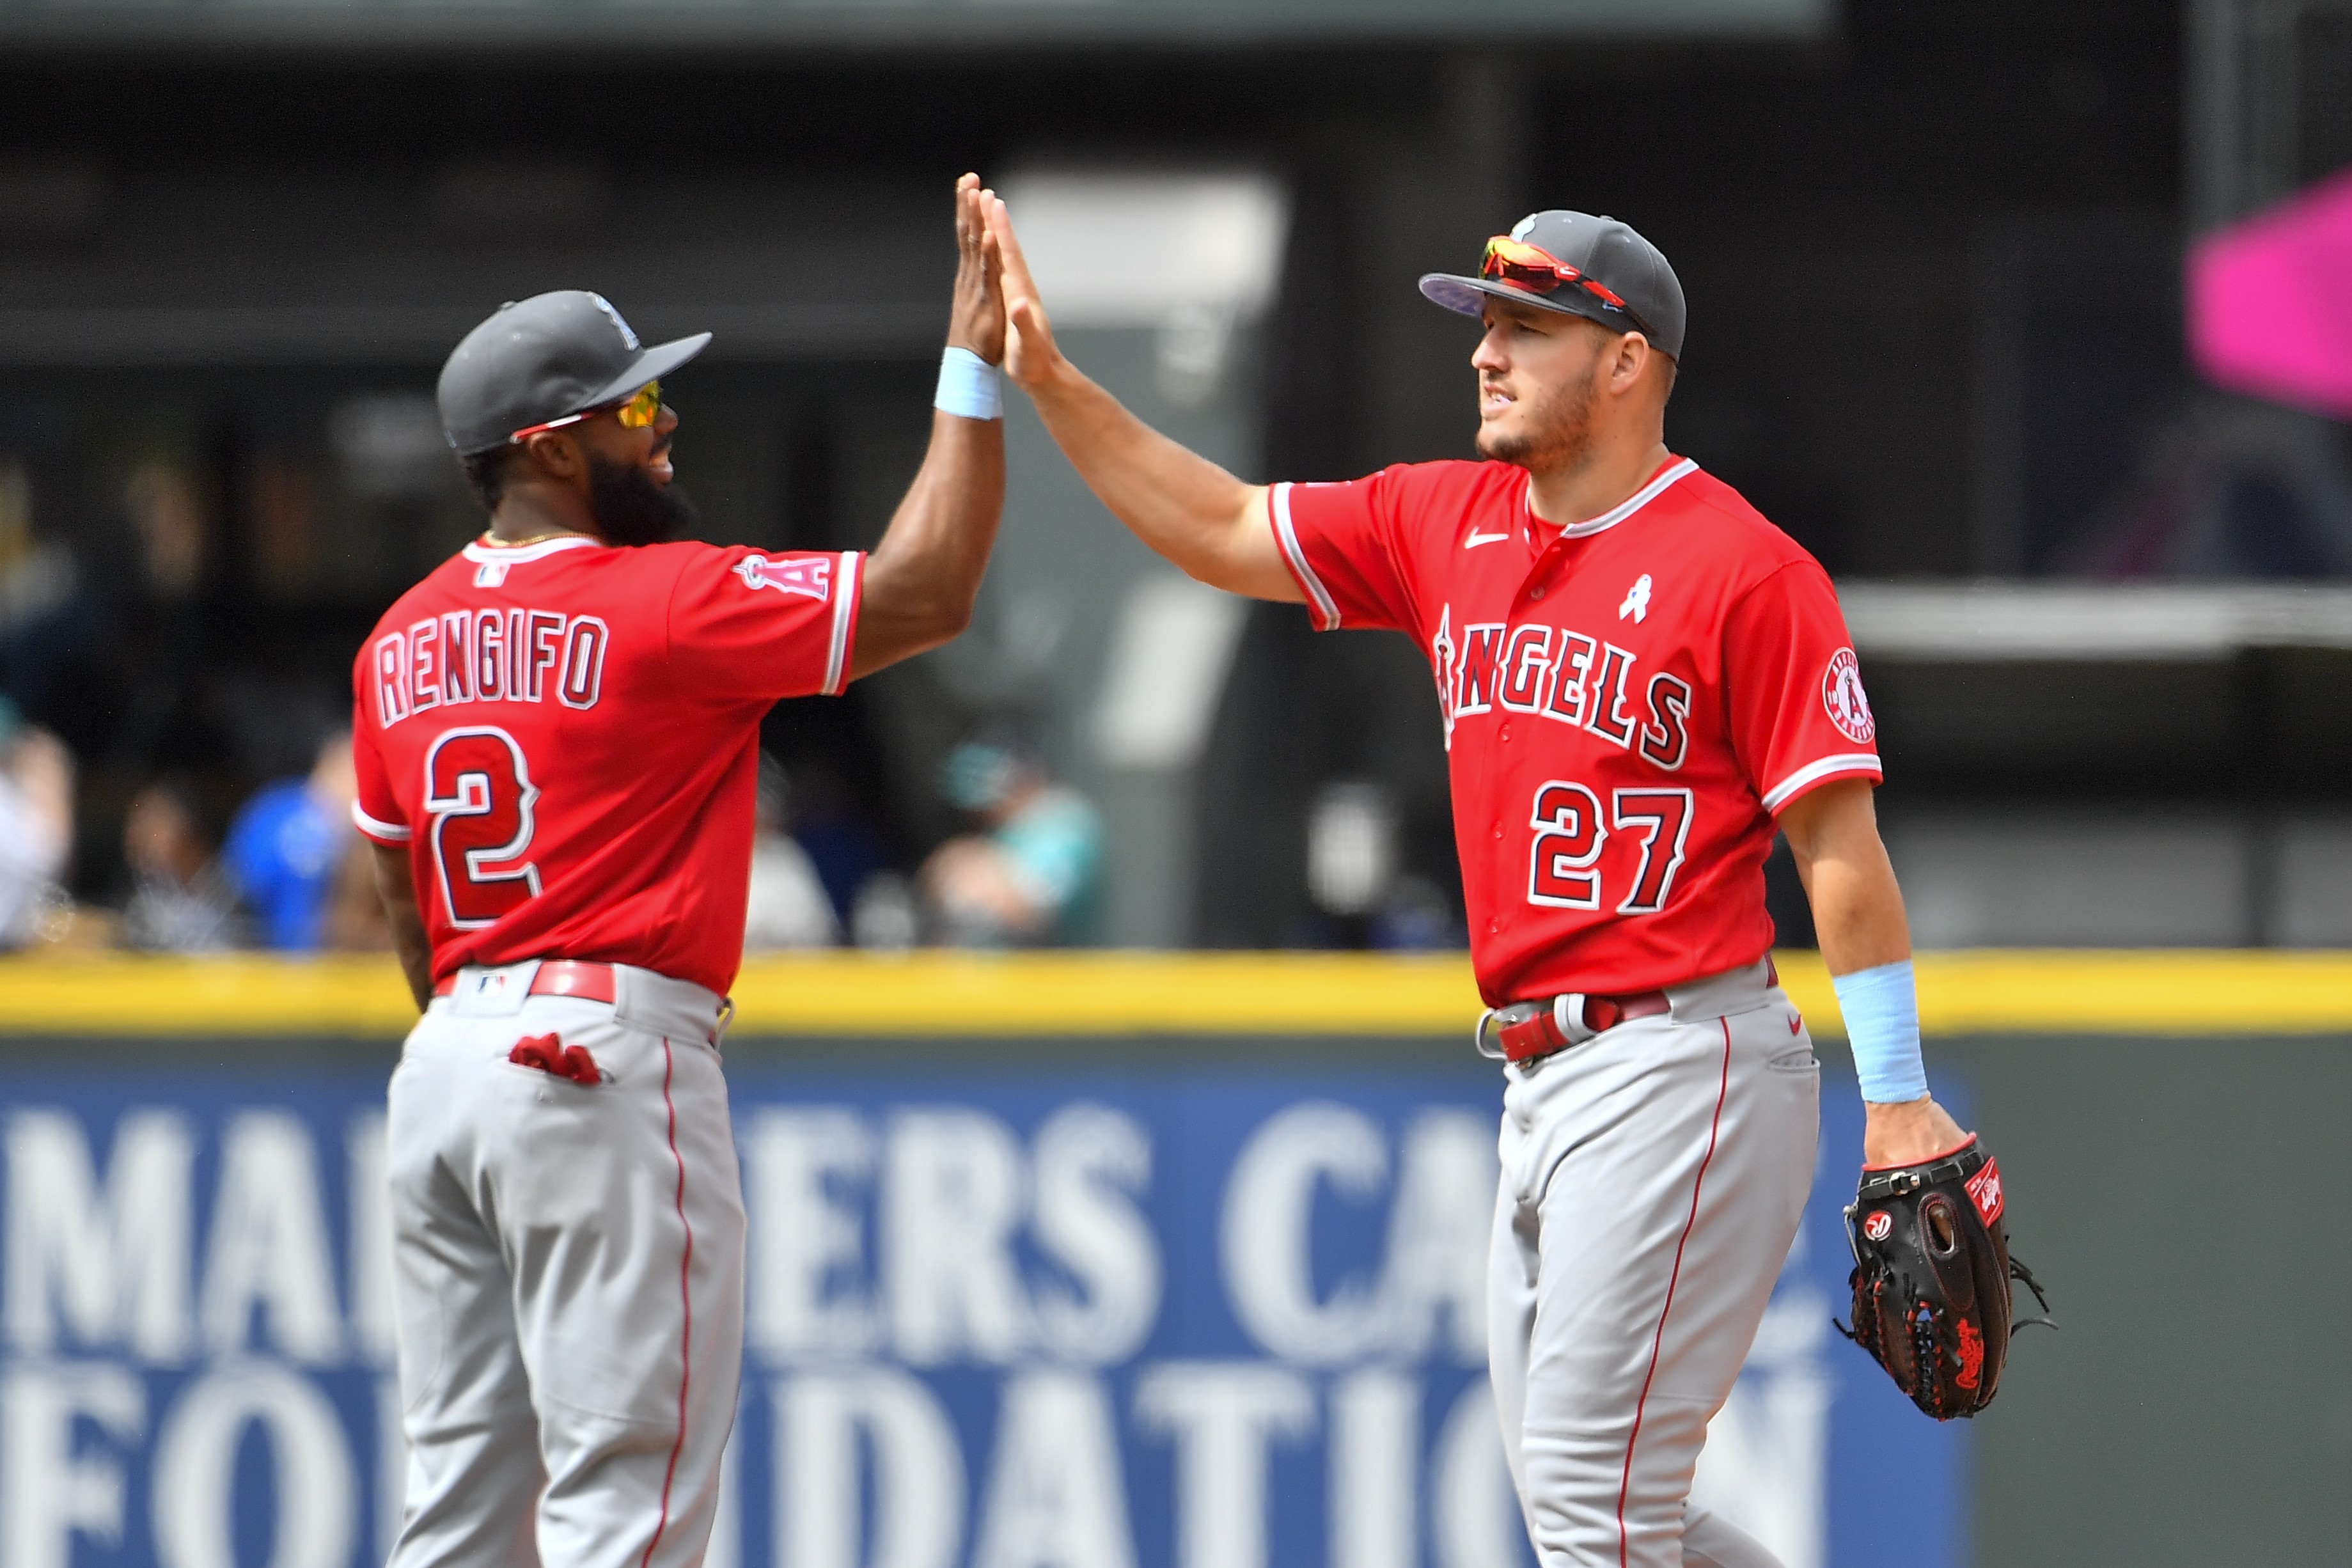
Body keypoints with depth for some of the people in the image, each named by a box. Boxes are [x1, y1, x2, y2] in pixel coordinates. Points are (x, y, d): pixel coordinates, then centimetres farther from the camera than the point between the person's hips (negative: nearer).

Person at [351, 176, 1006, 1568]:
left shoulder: (403, 641, 12)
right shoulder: (662, 604, -11)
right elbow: (926, 593, -11)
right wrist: (974, 368, -6)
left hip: (445, 1066, 8)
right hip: (608, 1049, -8)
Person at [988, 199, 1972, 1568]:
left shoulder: (1743, 569, -11)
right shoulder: (1447, 525, 12)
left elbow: (1840, 842, -12)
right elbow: (1220, 530, 18)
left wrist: (1899, 1102, -14)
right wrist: (1048, 378, 7)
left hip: (1681, 1076, -9)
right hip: (1540, 1081, 9)